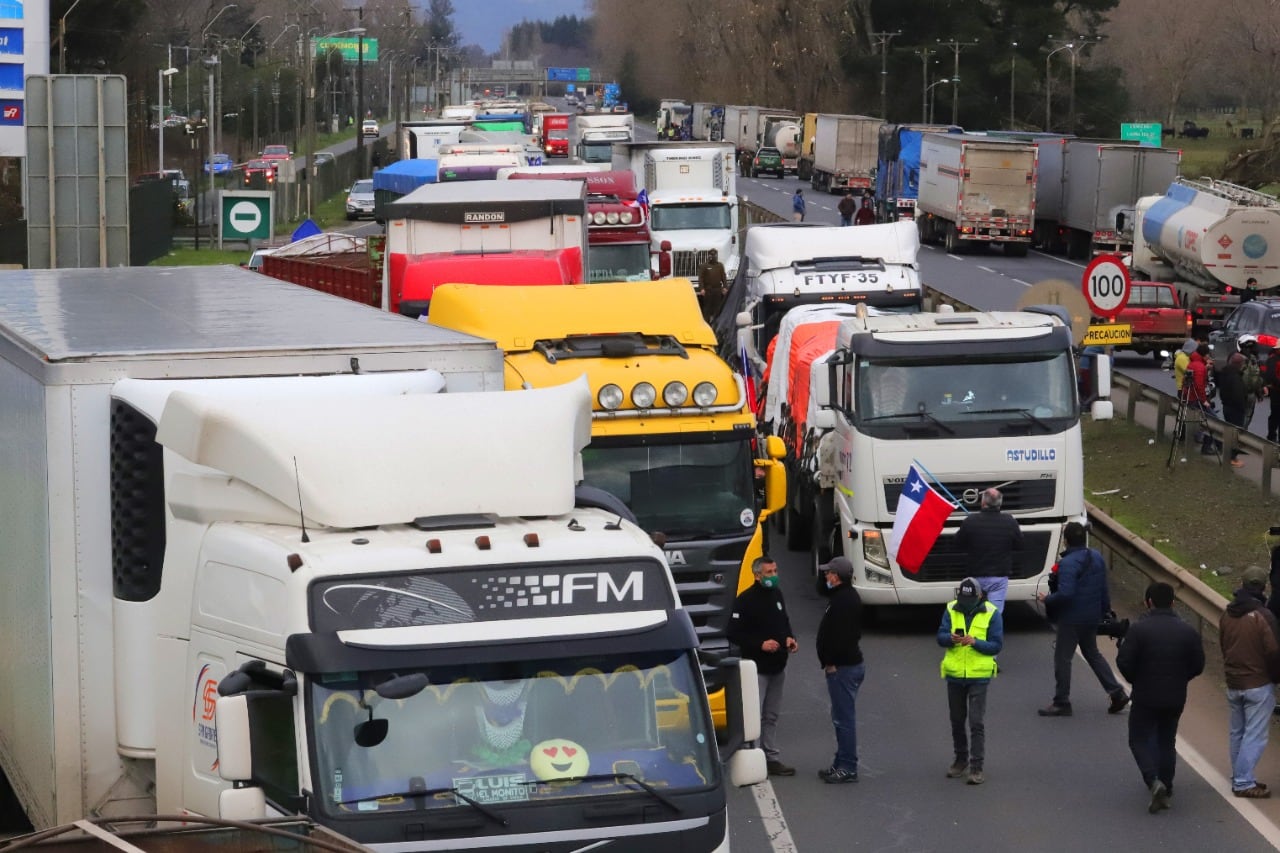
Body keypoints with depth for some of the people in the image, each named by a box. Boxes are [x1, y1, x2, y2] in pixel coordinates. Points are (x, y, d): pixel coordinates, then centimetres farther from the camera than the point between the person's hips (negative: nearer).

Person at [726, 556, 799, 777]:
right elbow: (734, 634, -15)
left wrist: (790, 638, 4)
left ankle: (772, 759, 20)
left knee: (771, 716, 14)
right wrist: (761, 644, -23)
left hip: (777, 666, 8)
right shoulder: (745, 600, -13)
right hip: (757, 667, -8)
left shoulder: (776, 595, 11)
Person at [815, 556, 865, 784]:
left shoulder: (844, 601, -21)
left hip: (843, 667, -11)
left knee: (844, 718, -7)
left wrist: (830, 662, -19)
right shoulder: (844, 595, 13)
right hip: (845, 664, 11)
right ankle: (843, 764, 23)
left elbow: (839, 636, -25)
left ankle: (847, 768, -5)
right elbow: (821, 590, 33)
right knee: (842, 717, 16)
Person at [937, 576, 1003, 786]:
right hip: (954, 674, 4)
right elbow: (940, 637, -2)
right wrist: (951, 638, -25)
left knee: (976, 722, -8)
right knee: (957, 720, 14)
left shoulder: (991, 614, -6)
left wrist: (975, 642, -24)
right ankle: (961, 759, 31)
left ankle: (976, 767, -5)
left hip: (979, 675, -4)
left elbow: (996, 645, -8)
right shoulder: (951, 610, 2)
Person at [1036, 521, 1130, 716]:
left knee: (1062, 658, 3)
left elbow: (1065, 593, -30)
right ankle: (1116, 693, 19)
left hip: (1071, 618, -8)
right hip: (1093, 616, 8)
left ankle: (1061, 702, 8)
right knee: (1092, 653, 23)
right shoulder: (1096, 557, 4)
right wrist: (1105, 610, 21)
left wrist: (1047, 599, -14)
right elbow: (1104, 589, 11)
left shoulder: (1067, 563, -22)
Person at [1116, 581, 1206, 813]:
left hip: (1145, 698, -4)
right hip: (1175, 698, 4)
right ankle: (1166, 788, 22)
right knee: (1166, 741, 19)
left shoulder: (1139, 629, -14)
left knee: (1140, 740, 7)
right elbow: (1198, 665, 1)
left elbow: (1124, 661, -16)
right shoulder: (1187, 631, -3)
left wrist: (1136, 680, 3)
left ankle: (1154, 781, -15)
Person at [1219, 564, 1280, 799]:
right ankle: (1244, 783, -5)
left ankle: (1239, 778, 23)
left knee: (1238, 733, 17)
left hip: (1233, 683, 7)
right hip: (1258, 684, -7)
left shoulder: (1227, 614, 3)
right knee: (1255, 735, -2)